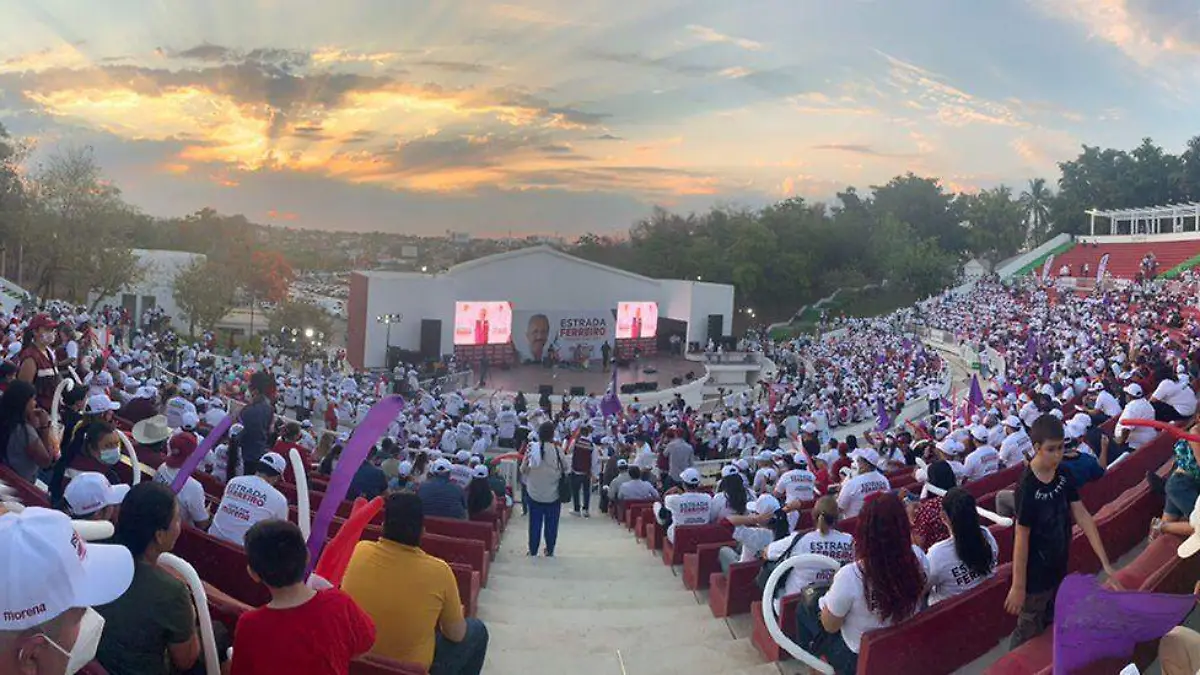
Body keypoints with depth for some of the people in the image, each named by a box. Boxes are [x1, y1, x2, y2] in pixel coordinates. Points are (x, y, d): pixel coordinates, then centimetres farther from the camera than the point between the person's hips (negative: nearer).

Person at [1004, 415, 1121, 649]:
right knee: (1029, 634, 10)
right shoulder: (1028, 487, -27)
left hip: (1058, 568, 7)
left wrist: (1105, 562, -7)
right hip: (1035, 575, -7)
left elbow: (1083, 516, -2)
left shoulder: (1063, 475, -5)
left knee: (1052, 625, 25)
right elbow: (1021, 538, -23)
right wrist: (1018, 586, -18)